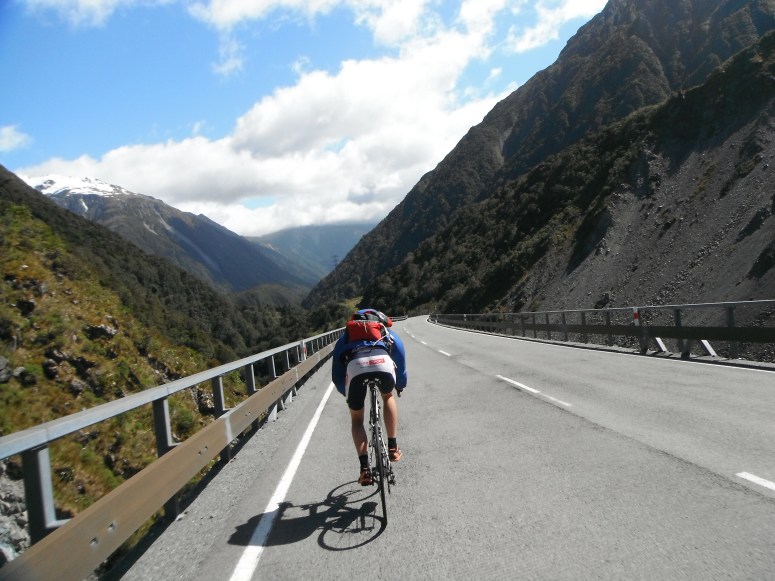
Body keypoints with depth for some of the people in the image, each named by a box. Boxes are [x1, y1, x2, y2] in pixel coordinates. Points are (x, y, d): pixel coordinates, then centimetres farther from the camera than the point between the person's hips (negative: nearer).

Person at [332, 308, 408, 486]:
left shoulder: (346, 337, 39)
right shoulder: (387, 333, 39)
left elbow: (336, 375, 34)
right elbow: (400, 356, 30)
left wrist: (346, 393, 49)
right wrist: (400, 385, 45)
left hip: (355, 366, 0)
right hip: (383, 362, 0)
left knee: (356, 419, 21)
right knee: (388, 396, 34)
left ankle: (365, 468, 8)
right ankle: (392, 447, 28)